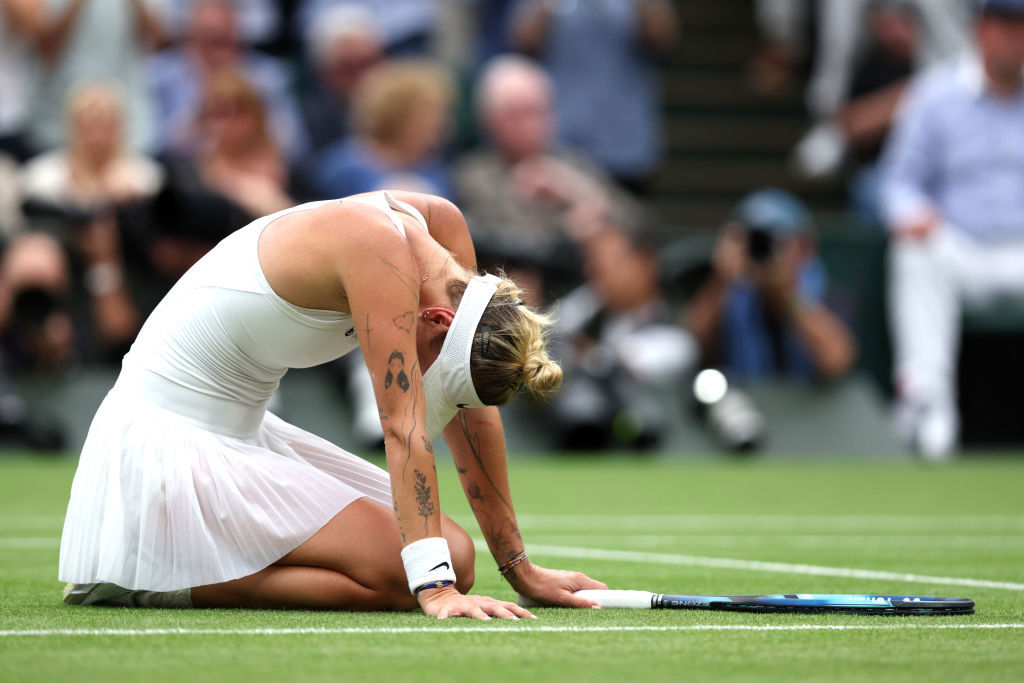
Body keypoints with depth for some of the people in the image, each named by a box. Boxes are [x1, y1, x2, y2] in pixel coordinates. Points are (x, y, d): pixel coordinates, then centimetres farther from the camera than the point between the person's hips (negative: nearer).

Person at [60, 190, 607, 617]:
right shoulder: (382, 252, -26)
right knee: (397, 576, -21)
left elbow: (470, 414, 5)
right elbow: (404, 429, -29)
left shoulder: (440, 226, -1)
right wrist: (435, 590, -32)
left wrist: (519, 568, 3)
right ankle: (143, 582, -10)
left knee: (455, 559, 3)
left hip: (245, 433, 10)